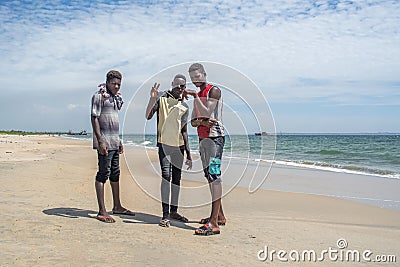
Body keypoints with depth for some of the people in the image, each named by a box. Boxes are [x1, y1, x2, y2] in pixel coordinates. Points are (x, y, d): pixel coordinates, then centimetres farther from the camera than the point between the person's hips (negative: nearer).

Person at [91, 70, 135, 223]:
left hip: (114, 142, 9)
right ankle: (102, 212, -4)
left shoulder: (116, 98, 17)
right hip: (104, 143, -9)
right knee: (103, 174, -7)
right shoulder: (99, 96, -8)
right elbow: (94, 118, -14)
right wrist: (100, 141, -22)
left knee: (115, 174, 14)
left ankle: (117, 206, 26)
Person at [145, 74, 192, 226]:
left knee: (177, 178, 9)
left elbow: (184, 131, 15)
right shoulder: (161, 98, 1)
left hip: (179, 145, 5)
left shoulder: (184, 107, 13)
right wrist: (152, 99, -23)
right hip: (165, 144, -5)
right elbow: (148, 116, -8)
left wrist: (188, 154, 13)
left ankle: (173, 211, 20)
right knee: (166, 175, -16)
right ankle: (165, 215, -15)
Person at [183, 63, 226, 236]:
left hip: (215, 137, -9)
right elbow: (193, 122, 14)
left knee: (214, 175, -16)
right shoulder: (197, 95, 21)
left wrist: (195, 96, -16)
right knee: (209, 176, 10)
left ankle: (214, 223, -20)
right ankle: (220, 216, 19)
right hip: (203, 138, 9)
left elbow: (207, 113, -18)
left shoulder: (214, 90, -5)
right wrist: (201, 122, -8)